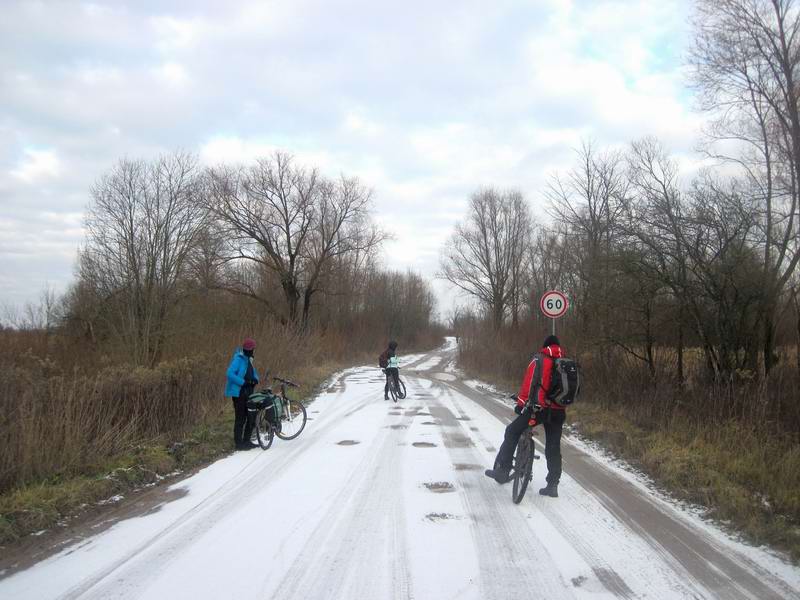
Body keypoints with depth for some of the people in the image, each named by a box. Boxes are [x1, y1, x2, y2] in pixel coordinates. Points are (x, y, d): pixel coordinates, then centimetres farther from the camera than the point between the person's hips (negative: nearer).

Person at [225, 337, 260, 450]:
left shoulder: (248, 359, 13)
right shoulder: (238, 359, -15)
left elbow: (254, 373, 21)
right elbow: (230, 374, -24)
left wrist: (255, 379, -1)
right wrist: (243, 382, -24)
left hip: (248, 392, 9)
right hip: (239, 393, -9)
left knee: (251, 417, 12)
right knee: (240, 418, -3)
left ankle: (246, 441, 24)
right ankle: (238, 443, 6)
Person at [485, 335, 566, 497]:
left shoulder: (539, 359, -2)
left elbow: (529, 381, -10)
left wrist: (521, 402, -8)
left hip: (540, 408, -5)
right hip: (559, 411, 5)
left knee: (512, 432, 7)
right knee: (553, 448, 14)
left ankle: (502, 471, 3)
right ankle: (553, 485, 15)